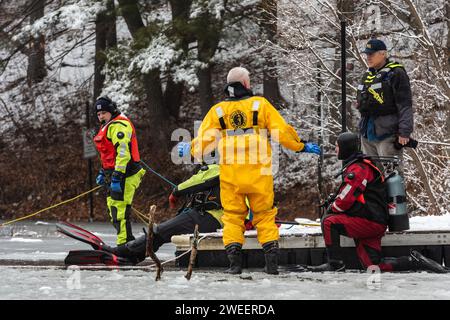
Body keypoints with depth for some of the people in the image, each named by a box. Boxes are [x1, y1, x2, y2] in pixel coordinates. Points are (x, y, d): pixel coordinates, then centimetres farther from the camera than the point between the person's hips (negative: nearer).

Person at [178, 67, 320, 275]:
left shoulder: (217, 111, 5)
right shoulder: (260, 105, 2)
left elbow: (204, 141, 6)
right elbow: (282, 131, -1)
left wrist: (190, 150, 26)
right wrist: (301, 146, 12)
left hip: (230, 174, 1)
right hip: (258, 172, -1)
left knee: (232, 216, 9)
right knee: (264, 215, 8)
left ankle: (234, 261, -1)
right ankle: (271, 262, 0)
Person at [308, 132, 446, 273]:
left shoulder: (358, 169, -12)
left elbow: (346, 200, -17)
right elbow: (346, 195, 29)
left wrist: (332, 208, 2)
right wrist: (333, 203, 11)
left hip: (369, 222, -10)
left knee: (328, 221, -12)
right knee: (372, 265, 2)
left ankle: (335, 263, -11)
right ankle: (415, 262, 1)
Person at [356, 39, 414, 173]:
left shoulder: (396, 74, -7)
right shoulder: (367, 75, 17)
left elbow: (405, 105, -12)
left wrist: (404, 132, -18)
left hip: (387, 134, -8)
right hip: (368, 134, 8)